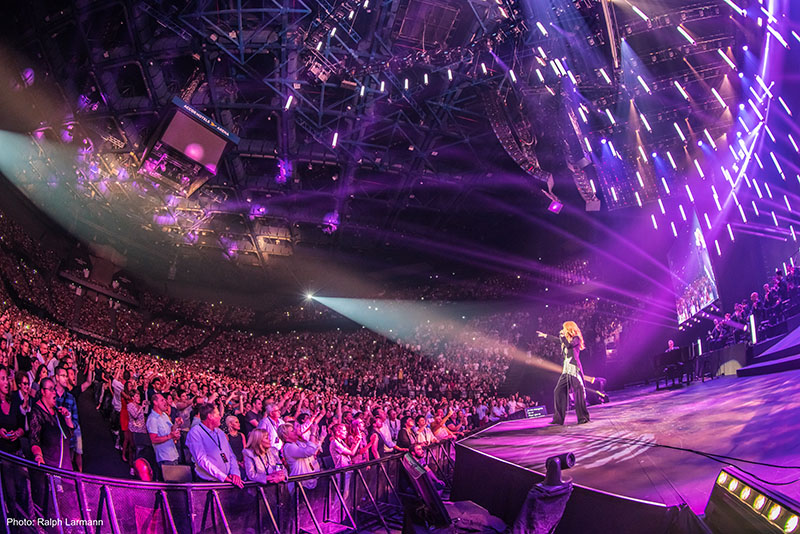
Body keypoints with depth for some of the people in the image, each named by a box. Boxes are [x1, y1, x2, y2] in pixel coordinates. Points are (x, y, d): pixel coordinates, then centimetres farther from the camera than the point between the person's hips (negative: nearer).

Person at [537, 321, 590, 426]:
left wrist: (562, 335, -9)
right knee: (558, 391, 0)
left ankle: (583, 417, -5)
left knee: (579, 392, -10)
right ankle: (558, 418, 0)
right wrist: (545, 335, 47)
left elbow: (569, 344, -21)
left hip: (574, 369, -8)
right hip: (566, 369, 8)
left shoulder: (576, 338, -2)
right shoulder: (566, 340, 20)